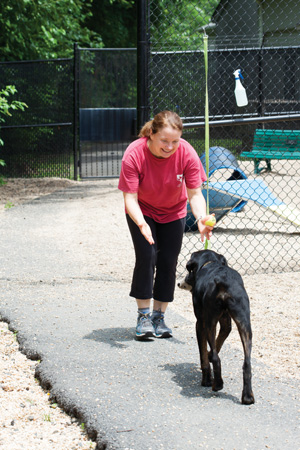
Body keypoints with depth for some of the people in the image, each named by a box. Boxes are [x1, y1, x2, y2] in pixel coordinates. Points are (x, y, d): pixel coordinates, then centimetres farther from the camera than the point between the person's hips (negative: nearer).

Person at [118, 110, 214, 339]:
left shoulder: (186, 153, -27)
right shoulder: (134, 155, -32)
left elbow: (195, 193, -22)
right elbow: (130, 197, -31)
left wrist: (201, 217, -41)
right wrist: (141, 224, -49)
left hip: (173, 213, 2)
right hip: (142, 212, -2)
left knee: (168, 262, -1)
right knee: (146, 256, -15)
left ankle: (159, 317, 11)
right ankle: (143, 316, -5)